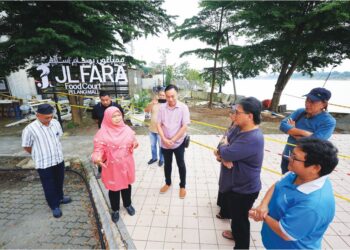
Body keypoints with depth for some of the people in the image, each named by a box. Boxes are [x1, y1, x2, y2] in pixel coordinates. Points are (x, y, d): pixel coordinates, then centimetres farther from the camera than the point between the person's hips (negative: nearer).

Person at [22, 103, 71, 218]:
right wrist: (40, 155, 6)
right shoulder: (30, 129, -20)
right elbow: (26, 146, -7)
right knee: (49, 185, 12)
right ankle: (54, 206, 30)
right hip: (43, 163, -4)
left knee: (59, 181, 23)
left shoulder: (56, 123, -6)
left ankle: (60, 197, 46)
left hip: (59, 159, 5)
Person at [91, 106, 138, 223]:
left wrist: (135, 144, -13)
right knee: (114, 188, 14)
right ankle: (115, 209, 41)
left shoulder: (126, 129, -3)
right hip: (112, 166, -3)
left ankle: (128, 204, 48)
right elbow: (98, 149, -15)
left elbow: (132, 142, 9)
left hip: (126, 164, 4)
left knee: (126, 185, 21)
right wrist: (96, 158, -35)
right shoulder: (103, 133, -16)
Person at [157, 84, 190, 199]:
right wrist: (164, 139, -15)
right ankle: (168, 183, 41)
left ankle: (182, 186, 32)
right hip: (165, 143, 3)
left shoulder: (183, 107, -14)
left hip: (178, 142, -2)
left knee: (181, 164, 13)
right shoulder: (162, 107, -6)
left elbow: (184, 127, -16)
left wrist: (173, 140, -17)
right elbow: (158, 124, -3)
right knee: (167, 164, 19)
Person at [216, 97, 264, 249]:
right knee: (234, 213, 30)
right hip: (235, 183, 9)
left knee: (240, 218, 14)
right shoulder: (239, 128, -2)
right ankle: (236, 233, 56)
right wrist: (224, 157, -18)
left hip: (244, 189, -9)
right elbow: (225, 144, 2)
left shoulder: (253, 138, -33)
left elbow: (226, 152, -33)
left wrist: (223, 149, -11)